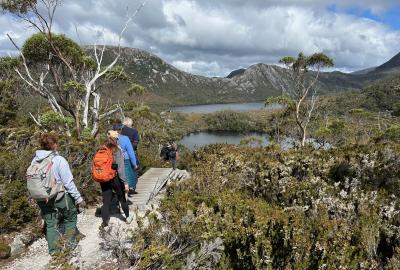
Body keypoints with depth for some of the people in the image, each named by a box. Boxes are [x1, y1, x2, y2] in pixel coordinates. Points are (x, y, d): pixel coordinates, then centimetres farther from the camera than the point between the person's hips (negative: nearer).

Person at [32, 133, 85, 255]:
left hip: (44, 199, 5)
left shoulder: (35, 160, -6)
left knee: (50, 223, 20)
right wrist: (78, 198, -12)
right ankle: (70, 242, 27)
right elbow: (68, 183, -20)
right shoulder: (59, 160, -22)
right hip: (60, 197, -5)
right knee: (70, 217, 21)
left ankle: (54, 248, 28)